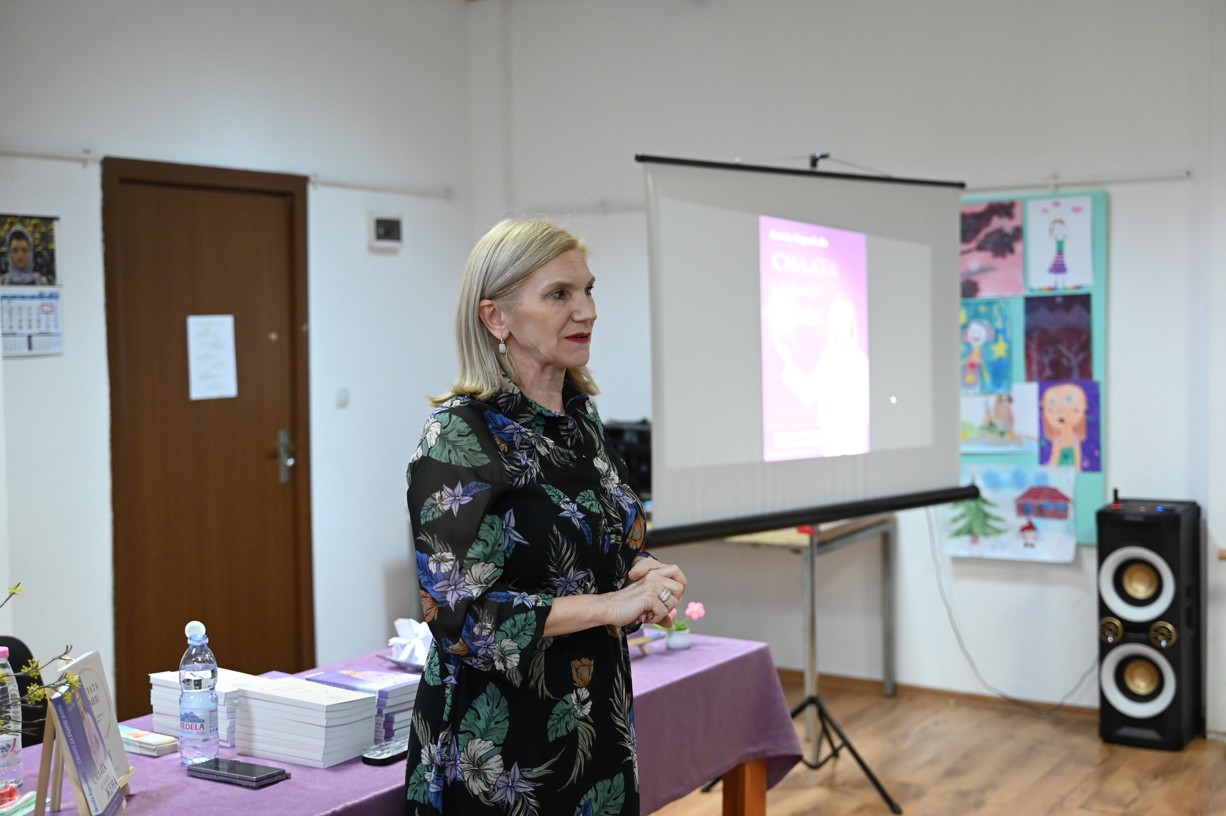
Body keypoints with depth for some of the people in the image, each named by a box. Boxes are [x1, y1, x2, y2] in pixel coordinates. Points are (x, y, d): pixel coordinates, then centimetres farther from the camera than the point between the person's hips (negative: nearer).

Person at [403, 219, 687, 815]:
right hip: (498, 747, -7)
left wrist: (640, 573, -5)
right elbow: (457, 613, -22)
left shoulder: (579, 417, 5)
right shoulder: (459, 434, -17)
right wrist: (611, 605, -22)